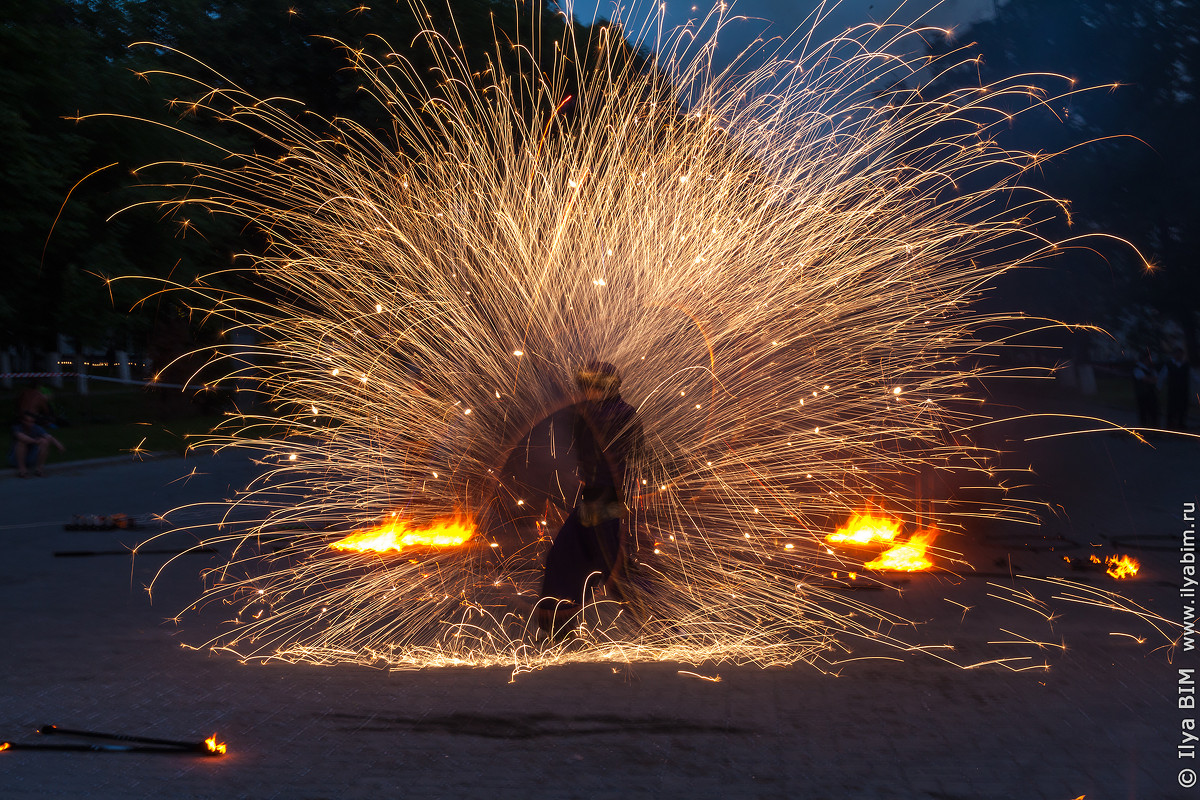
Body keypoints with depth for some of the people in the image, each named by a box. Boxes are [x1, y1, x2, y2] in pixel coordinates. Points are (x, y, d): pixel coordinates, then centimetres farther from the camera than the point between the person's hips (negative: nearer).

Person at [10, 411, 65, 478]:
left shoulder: (37, 429, -9)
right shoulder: (17, 428, -17)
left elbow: (49, 437, -25)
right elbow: (21, 437, -40)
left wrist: (59, 445, -44)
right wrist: (35, 441, -51)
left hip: (31, 458, 3)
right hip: (17, 459, -3)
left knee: (44, 441, -19)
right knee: (21, 442, -30)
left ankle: (39, 467, -18)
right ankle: (21, 468, -29)